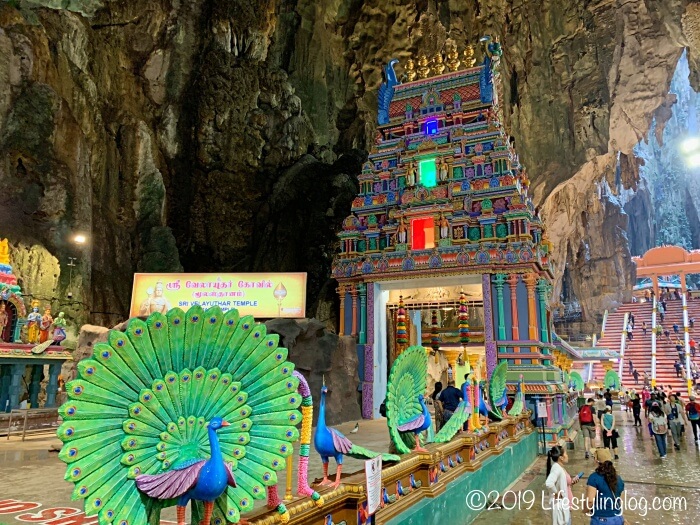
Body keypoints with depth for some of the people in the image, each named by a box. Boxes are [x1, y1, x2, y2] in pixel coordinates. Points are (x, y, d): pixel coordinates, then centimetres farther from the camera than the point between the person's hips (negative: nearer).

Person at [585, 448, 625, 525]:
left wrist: (585, 509, -1)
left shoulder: (594, 477, -15)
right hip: (618, 519, 5)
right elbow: (621, 501, 12)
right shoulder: (618, 478, 2)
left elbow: (590, 501, -20)